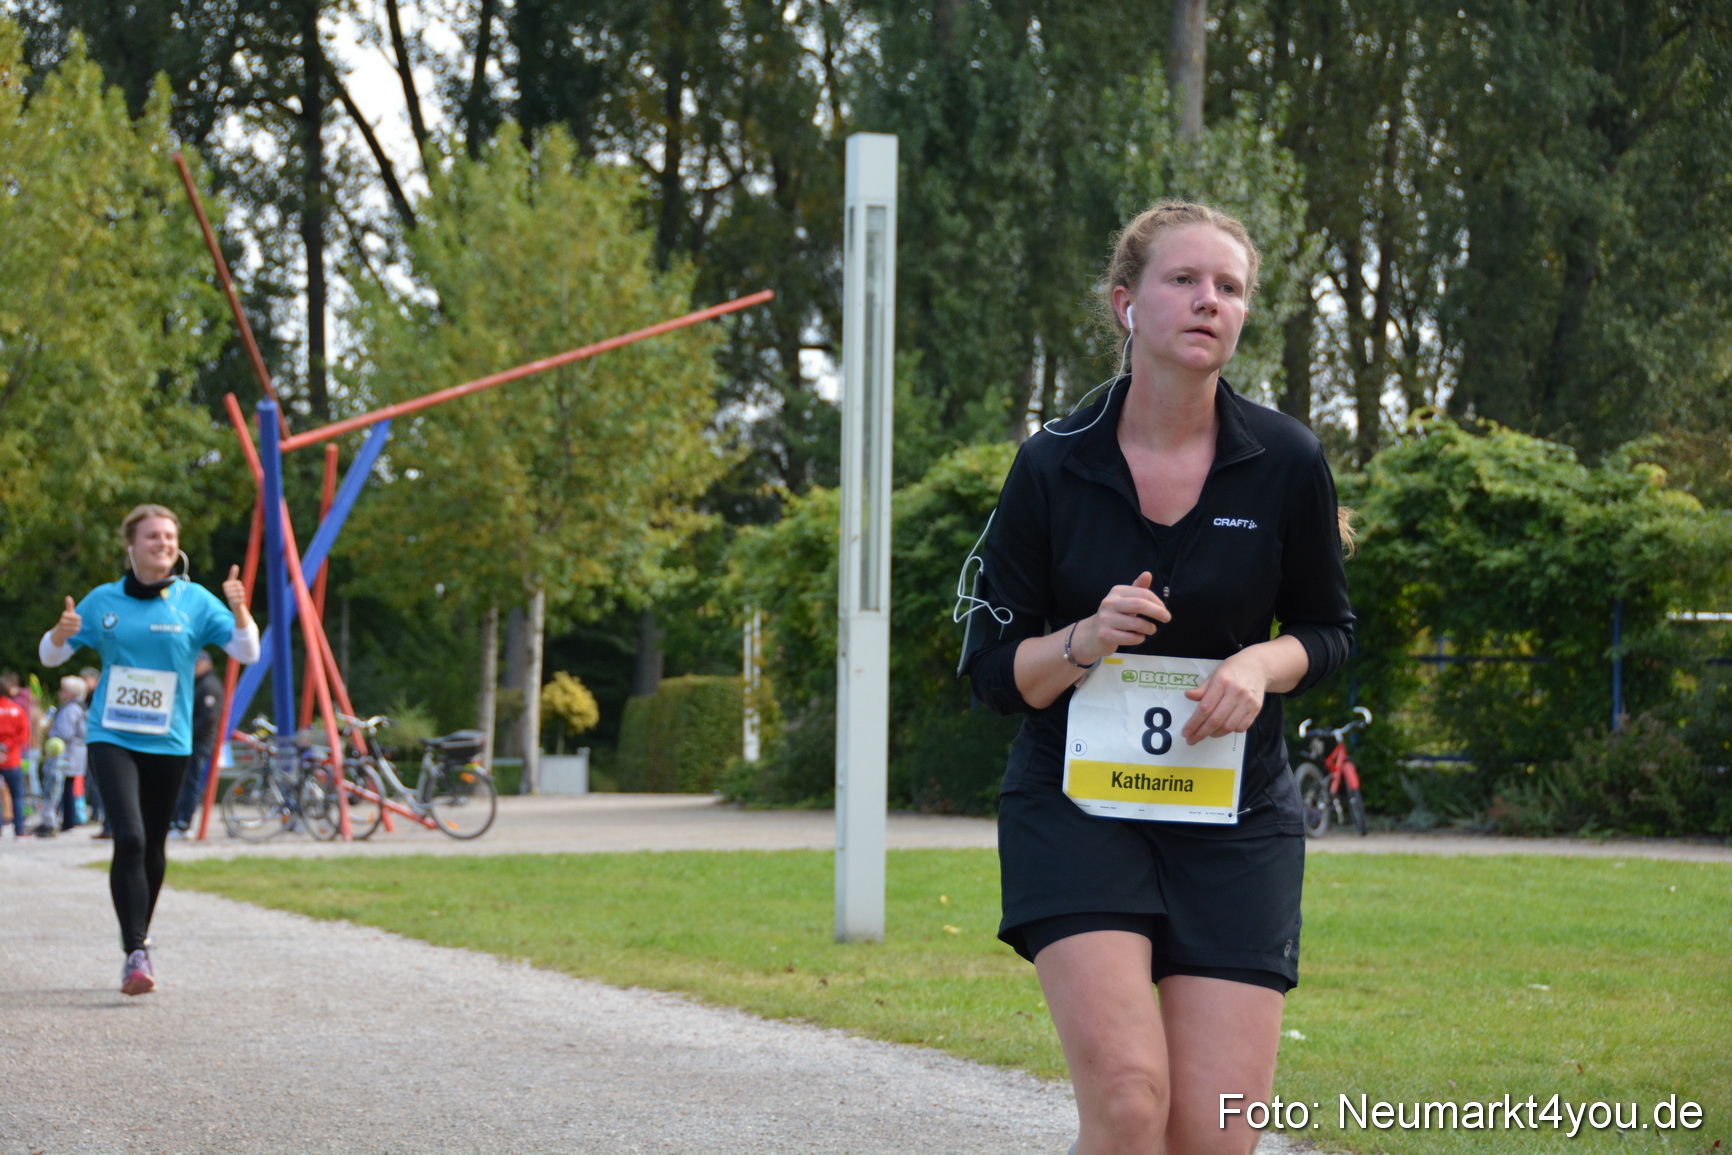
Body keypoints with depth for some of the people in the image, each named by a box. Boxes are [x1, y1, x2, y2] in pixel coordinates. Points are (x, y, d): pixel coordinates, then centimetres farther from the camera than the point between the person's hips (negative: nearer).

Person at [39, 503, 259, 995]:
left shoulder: (195, 602, 1)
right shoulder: (102, 602, 4)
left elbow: (247, 652, -4)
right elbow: (50, 656, 10)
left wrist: (239, 610, -23)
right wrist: (60, 634, -13)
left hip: (168, 743, 1)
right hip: (111, 738, -1)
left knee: (153, 848, 11)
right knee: (129, 839, -18)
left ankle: (140, 935, 33)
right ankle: (136, 954, -20)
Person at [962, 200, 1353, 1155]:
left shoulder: (1286, 464, -3)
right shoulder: (1052, 466, -5)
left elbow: (1328, 627, 11)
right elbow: (993, 672, 0)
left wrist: (1260, 666, -11)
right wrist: (1087, 641, -20)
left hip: (1234, 820, 2)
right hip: (1074, 805, -1)